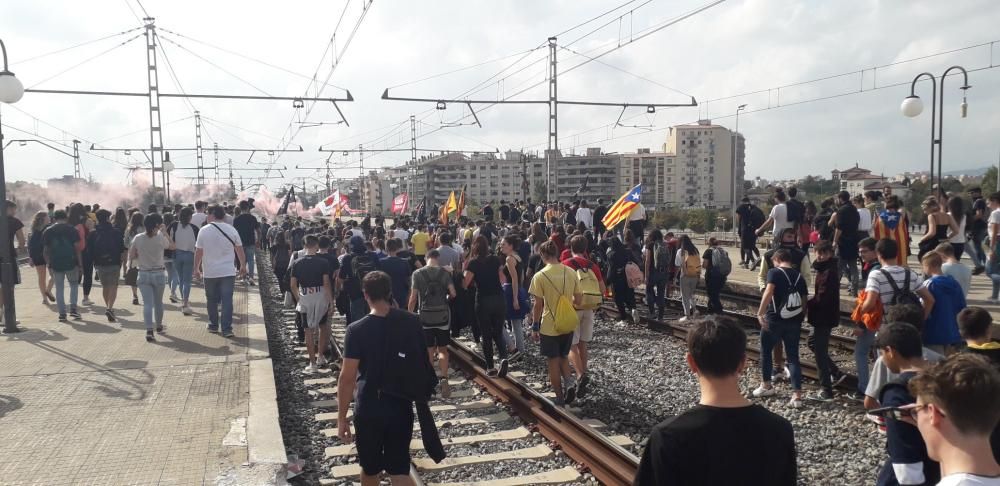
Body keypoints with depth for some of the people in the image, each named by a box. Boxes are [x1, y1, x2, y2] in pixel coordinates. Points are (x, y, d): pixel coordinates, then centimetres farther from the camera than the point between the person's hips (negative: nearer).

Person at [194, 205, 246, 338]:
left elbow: (198, 252, -3)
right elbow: (240, 250, 5)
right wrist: (243, 266, 17)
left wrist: (196, 269, 9)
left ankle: (213, 325, 25)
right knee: (227, 300, 0)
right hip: (228, 272, 0)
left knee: (212, 300, 16)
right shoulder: (232, 230, -1)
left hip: (210, 272, 0)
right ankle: (227, 329, -3)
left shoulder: (204, 231, -5)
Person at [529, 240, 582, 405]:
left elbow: (538, 305, -12)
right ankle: (569, 381, -3)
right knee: (563, 357, 22)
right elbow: (579, 299, 1)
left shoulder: (540, 276, -14)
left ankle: (559, 397, 17)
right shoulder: (571, 272, -2)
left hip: (549, 327, -4)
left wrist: (535, 327, -3)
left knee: (553, 361, 10)